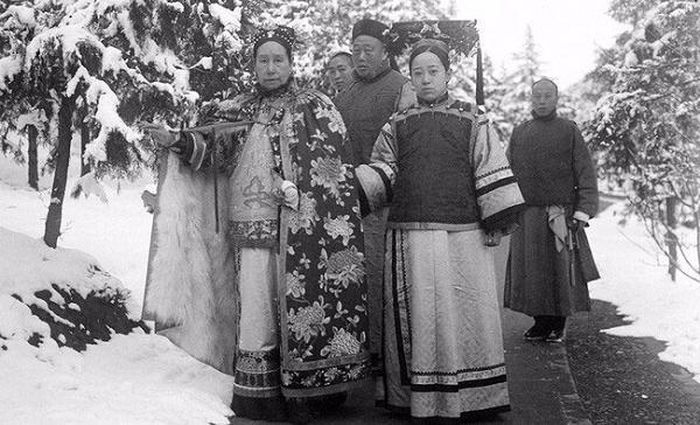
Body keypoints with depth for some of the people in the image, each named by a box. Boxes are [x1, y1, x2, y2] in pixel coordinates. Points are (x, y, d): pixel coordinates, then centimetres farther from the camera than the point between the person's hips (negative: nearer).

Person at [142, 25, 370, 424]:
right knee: (254, 314, 1)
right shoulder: (237, 111, 16)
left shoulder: (316, 107, 6)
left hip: (300, 232, -2)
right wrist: (176, 140, -14)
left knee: (298, 312, 0)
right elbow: (210, 147, 4)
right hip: (251, 229, 2)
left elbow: (338, 173, 0)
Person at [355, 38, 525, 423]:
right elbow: (383, 170, 11)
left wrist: (497, 224, -2)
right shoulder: (397, 124, 14)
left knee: (464, 315, 2)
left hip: (463, 236, -1)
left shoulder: (471, 121, 8)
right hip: (409, 237, 2)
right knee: (416, 318, 5)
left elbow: (491, 174, 4)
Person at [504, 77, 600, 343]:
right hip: (527, 217, 3)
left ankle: (558, 325, 16)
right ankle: (541, 322, 18)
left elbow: (586, 174, -2)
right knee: (531, 271, 5)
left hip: (561, 215, -3)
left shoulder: (569, 130, 3)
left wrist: (582, 214, -11)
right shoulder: (519, 133, 12)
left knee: (561, 271, 2)